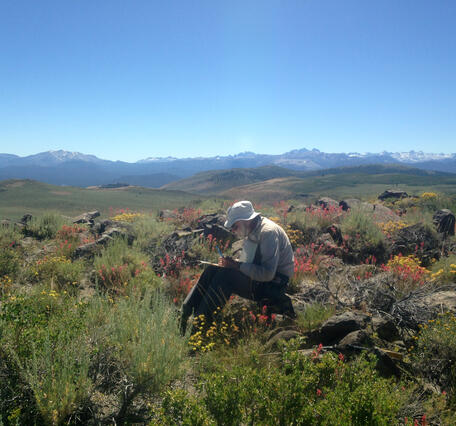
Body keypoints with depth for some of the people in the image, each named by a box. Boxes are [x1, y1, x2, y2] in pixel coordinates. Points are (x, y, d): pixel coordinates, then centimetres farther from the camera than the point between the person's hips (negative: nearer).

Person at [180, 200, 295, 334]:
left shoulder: (268, 232, -21)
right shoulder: (250, 232, 8)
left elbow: (268, 273, -27)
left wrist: (237, 265, -24)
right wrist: (230, 263, -1)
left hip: (273, 284, -9)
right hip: (258, 277, 9)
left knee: (225, 275, -27)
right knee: (212, 270, -5)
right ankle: (187, 311, -9)